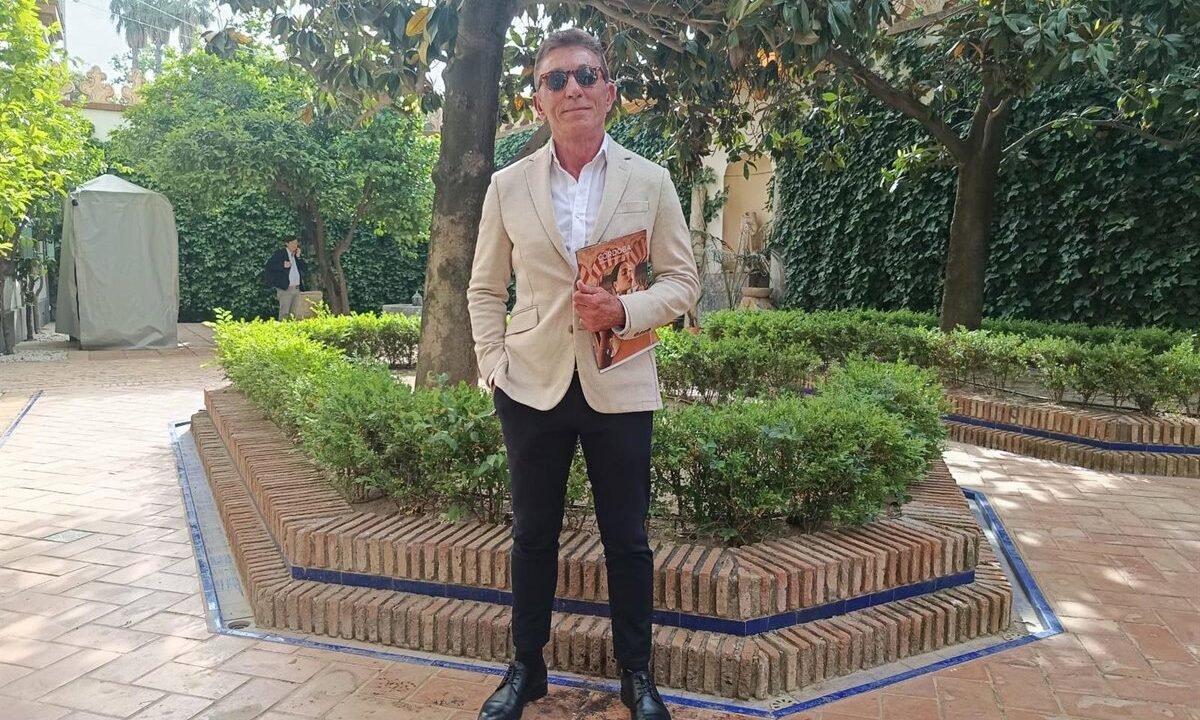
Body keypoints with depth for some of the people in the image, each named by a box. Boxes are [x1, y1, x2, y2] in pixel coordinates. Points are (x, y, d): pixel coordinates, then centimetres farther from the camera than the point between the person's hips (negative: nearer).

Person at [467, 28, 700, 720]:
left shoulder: (651, 182, 0)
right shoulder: (509, 185, 3)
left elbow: (683, 281, 2)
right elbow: (485, 288, 9)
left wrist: (624, 310, -16)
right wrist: (493, 364, -1)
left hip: (619, 388, -1)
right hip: (533, 385, 1)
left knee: (628, 540, 9)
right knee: (533, 535, 13)